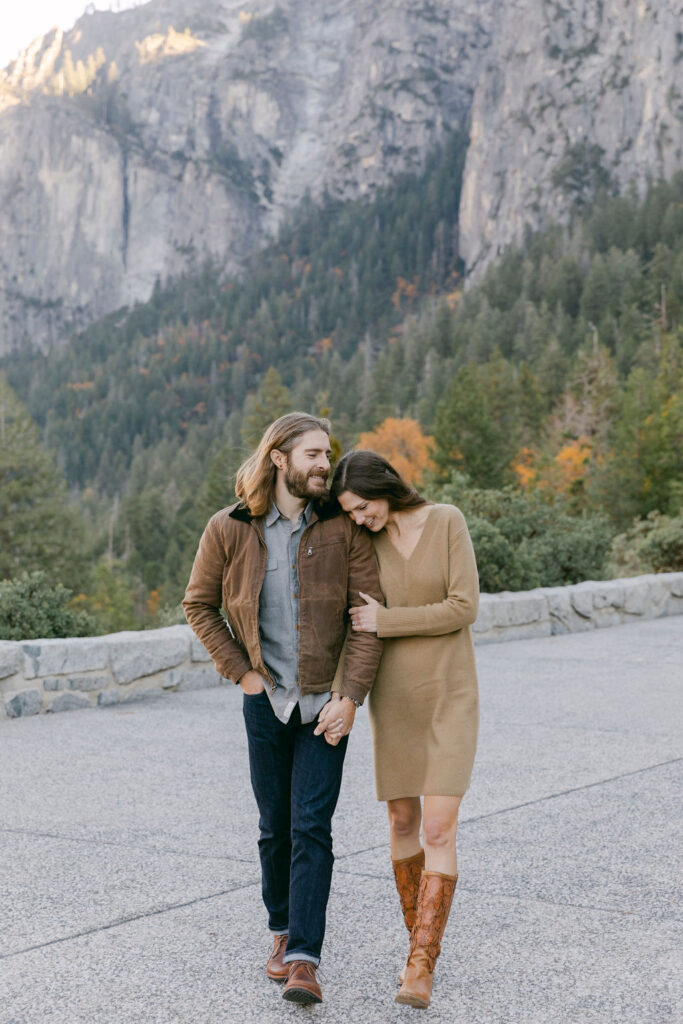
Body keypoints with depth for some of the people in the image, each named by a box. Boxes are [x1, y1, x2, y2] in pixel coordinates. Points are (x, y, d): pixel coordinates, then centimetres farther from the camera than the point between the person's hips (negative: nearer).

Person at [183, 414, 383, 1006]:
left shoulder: (343, 528, -5)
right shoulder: (229, 530, -4)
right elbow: (199, 605, 8)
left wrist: (351, 698, -13)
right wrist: (241, 671, 0)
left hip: (326, 701, -1)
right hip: (266, 699, 1)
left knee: (312, 827, -7)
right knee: (275, 826, 12)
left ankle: (304, 960, -7)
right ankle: (282, 932, 32)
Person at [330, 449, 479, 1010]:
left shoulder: (448, 521, -11)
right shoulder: (368, 543, 0)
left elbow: (464, 609, -17)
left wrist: (386, 621, -15)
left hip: (450, 694, -4)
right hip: (393, 694, 4)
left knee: (438, 829, -12)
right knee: (403, 821, 9)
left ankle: (422, 966, -6)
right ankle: (421, 944, 28)